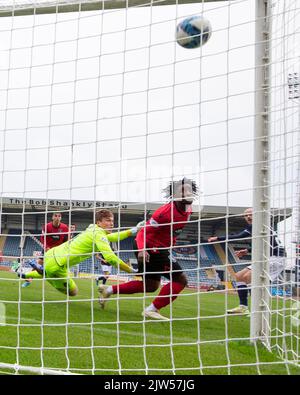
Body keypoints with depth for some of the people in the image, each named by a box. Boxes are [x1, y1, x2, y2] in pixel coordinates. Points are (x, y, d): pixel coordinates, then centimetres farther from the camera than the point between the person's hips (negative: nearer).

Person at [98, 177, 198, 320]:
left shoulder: (187, 210, 1)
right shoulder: (165, 212, -25)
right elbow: (144, 232, -24)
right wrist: (142, 250, -38)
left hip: (160, 248, 10)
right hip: (150, 248, -10)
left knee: (151, 286, 21)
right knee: (180, 280, -11)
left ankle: (109, 290, 26)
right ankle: (152, 310, -6)